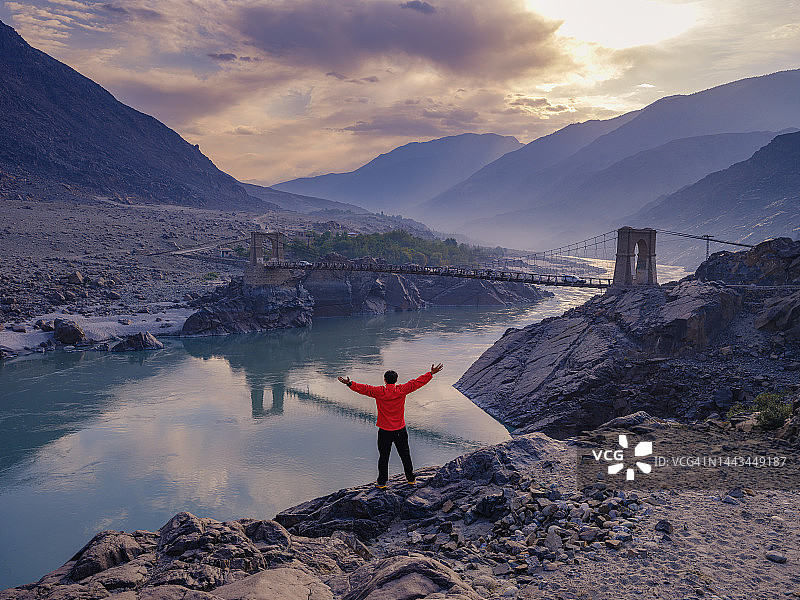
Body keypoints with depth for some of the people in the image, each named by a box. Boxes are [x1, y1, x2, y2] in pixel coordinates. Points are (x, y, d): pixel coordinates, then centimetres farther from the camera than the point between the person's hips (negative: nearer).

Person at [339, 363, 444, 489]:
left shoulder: (379, 392, -13)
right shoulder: (402, 390, -9)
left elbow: (364, 388, -16)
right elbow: (417, 382, -3)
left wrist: (350, 384, -12)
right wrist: (431, 374, 3)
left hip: (384, 431, -2)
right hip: (400, 430, 2)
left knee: (383, 456, 9)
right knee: (405, 455, 16)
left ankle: (382, 482, 16)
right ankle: (411, 479, 27)